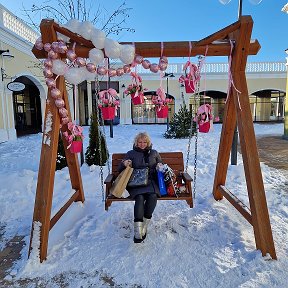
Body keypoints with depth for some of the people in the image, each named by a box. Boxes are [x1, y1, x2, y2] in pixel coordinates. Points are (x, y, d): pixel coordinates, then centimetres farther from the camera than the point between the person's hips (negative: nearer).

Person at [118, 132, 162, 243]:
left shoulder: (154, 153, 25)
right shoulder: (131, 153, 20)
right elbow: (120, 169, 19)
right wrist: (124, 164, -5)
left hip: (151, 181, 1)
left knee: (152, 196, -34)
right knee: (140, 197, -34)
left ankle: (144, 226, -21)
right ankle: (137, 231, -35)